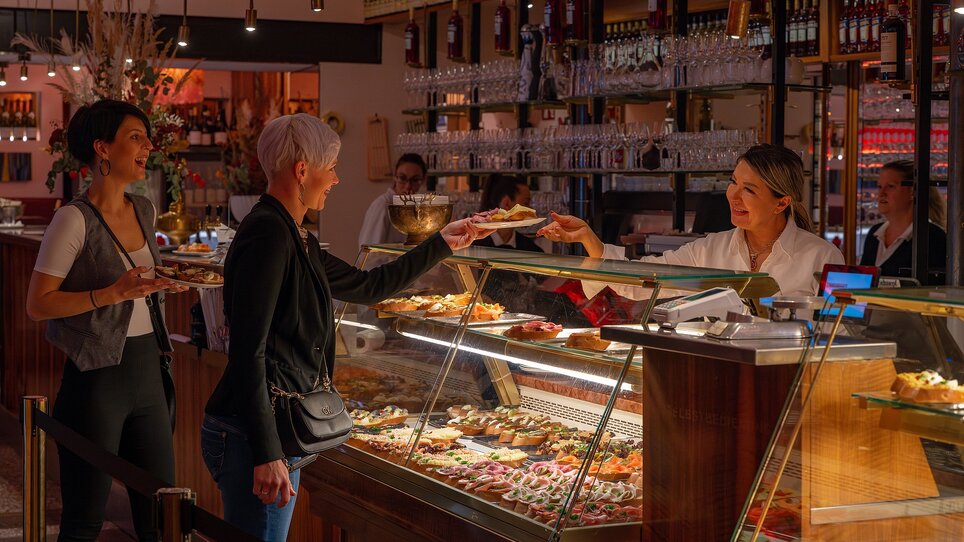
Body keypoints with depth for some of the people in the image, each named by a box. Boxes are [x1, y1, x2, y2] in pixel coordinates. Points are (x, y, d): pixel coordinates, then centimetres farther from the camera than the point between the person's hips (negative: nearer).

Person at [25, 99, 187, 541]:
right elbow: (37, 304, -16)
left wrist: (160, 285, 5)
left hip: (146, 372, 7)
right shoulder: (75, 219, -14)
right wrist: (113, 293, -24)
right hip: (97, 376, -7)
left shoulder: (144, 211, 8)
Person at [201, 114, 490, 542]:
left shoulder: (295, 238, 15)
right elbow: (248, 352, -20)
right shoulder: (268, 234, -15)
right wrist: (267, 454, -22)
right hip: (254, 435, -10)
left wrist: (442, 244, 33)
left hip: (277, 426, 10)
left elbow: (365, 286, 28)